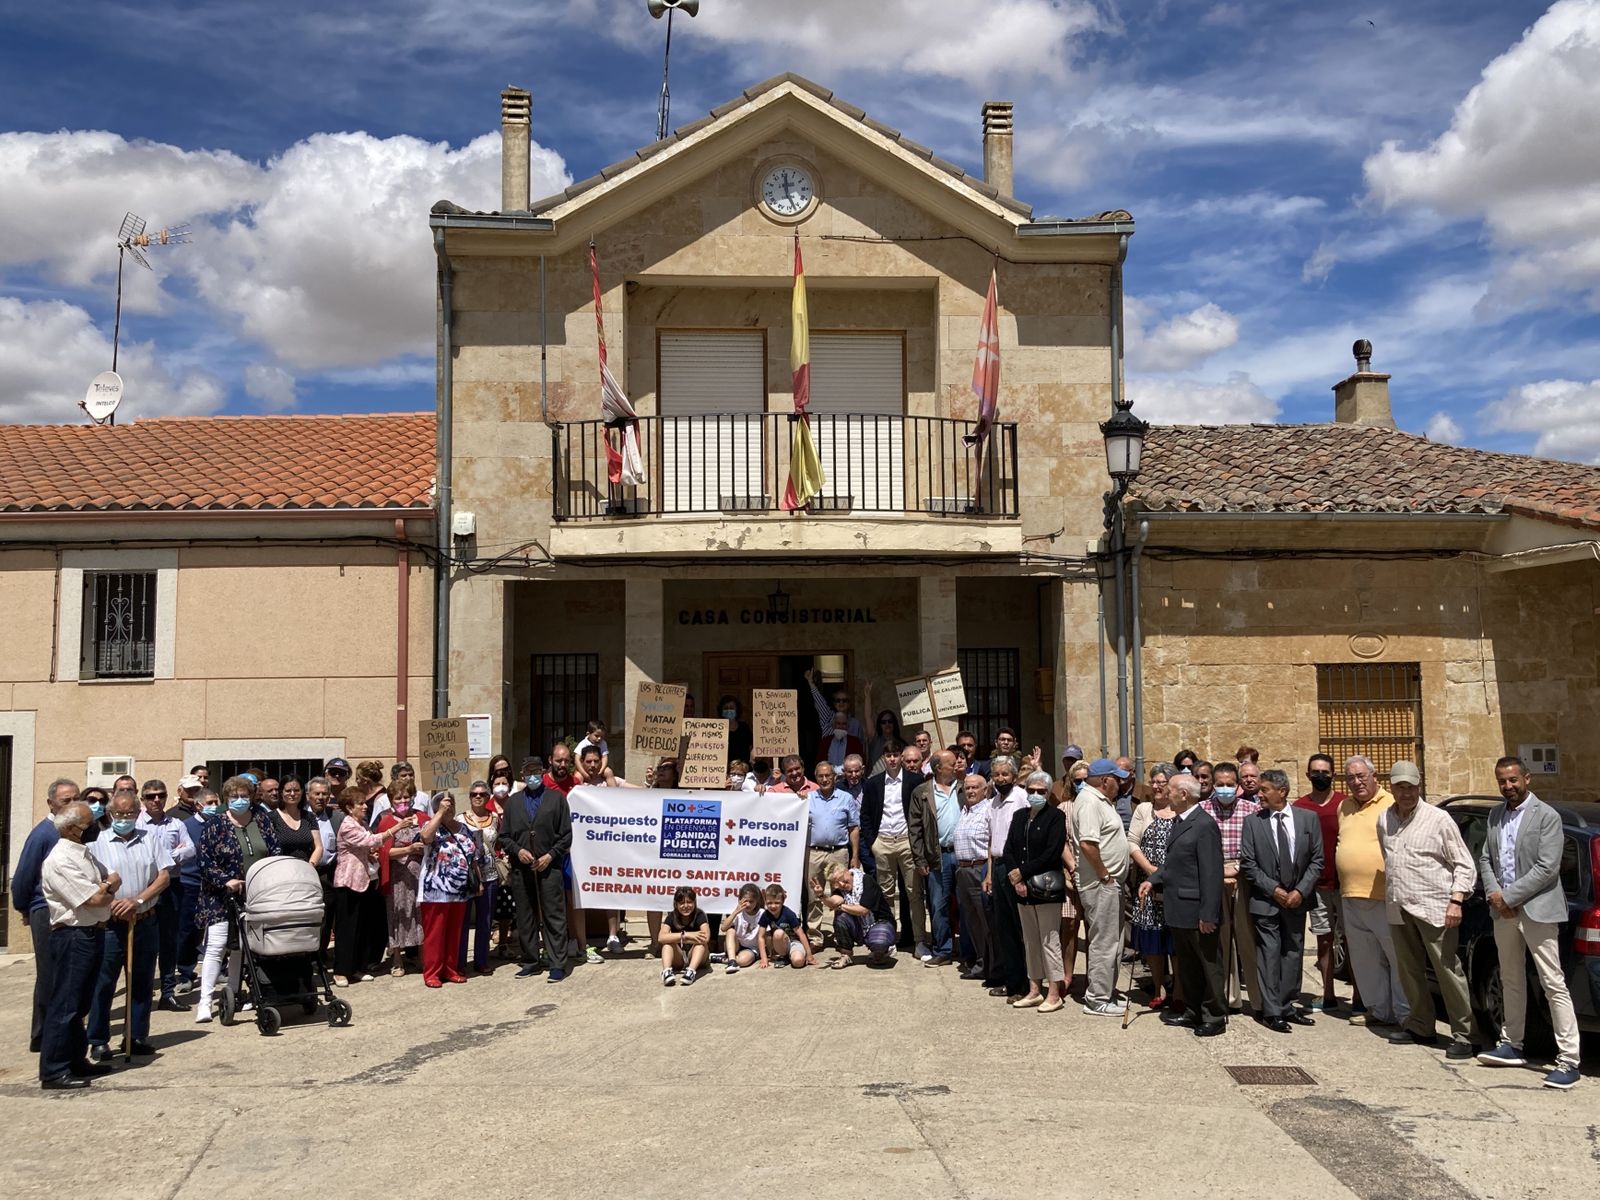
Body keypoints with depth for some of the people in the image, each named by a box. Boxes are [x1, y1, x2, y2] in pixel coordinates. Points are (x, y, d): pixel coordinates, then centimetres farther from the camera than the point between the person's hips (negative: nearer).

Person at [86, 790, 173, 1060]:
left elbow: (164, 876, 1)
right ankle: (98, 1041, 10)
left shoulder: (152, 840, 6)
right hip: (110, 924, -2)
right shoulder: (98, 843, 1)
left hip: (146, 923, 2)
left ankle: (138, 1037, 20)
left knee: (142, 982, 10)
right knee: (103, 984, 0)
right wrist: (113, 904, -17)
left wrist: (138, 900, -12)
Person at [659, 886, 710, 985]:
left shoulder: (700, 915, -11)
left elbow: (706, 938, -31)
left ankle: (691, 971, -51)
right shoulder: (672, 917, -6)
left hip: (695, 957, -2)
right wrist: (685, 935, -33)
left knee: (701, 941, -28)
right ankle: (666, 971, -47)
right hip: (677, 961, 2)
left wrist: (678, 939, -26)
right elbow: (661, 938, -25)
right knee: (668, 941, -23)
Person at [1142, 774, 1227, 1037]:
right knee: (1187, 966, 19)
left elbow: (1211, 873, -21)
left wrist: (1208, 915, -23)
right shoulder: (1181, 822, 12)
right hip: (1178, 911, 9)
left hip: (1197, 913, -9)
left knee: (1209, 965, 5)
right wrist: (1154, 880, 3)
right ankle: (1193, 1012, 30)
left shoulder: (1205, 824, -18)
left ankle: (1215, 1017, 16)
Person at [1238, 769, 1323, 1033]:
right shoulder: (1252, 821, -4)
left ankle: (1287, 1007, 20)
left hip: (1297, 899, 2)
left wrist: (1301, 891, -8)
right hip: (1265, 900, -2)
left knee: (1293, 954, 9)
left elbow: (1316, 860, 1)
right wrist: (1273, 889, -11)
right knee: (1269, 955, -1)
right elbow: (1247, 863, -4)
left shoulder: (1308, 818, 0)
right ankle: (1272, 1011, 6)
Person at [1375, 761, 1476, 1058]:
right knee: (1409, 972, 13)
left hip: (1433, 908, -6)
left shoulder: (1438, 819, -4)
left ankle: (1464, 1036, 1)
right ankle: (1420, 1027, 26)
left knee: (1448, 972, -5)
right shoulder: (1384, 821, 12)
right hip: (1398, 910, 6)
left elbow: (1464, 864, -3)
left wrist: (1456, 900, -13)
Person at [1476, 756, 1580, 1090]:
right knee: (1511, 981, 18)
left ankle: (1569, 1060, -5)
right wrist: (1493, 894, -4)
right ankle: (1511, 1045, 29)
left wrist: (1508, 897, -15)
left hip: (1536, 910, -7)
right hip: (1503, 911, 7)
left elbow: (1546, 869, -16)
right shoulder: (1496, 815, 12)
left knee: (1554, 985, -7)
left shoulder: (1546, 816, -10)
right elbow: (1485, 858, 13)